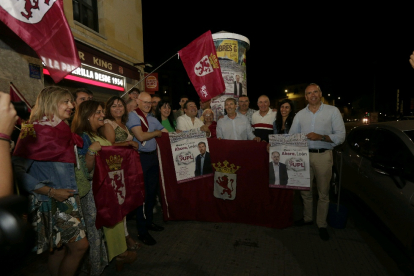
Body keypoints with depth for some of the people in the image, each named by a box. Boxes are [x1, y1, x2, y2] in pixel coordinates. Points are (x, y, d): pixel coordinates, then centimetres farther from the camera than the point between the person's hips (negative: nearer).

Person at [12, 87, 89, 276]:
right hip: (50, 201, -7)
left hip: (67, 198, 7)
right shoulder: (34, 131, -12)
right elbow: (17, 170, -16)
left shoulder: (64, 131, 10)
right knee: (80, 245, -2)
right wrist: (51, 192, -20)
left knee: (60, 248, 16)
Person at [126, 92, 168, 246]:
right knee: (142, 194, 1)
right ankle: (142, 231, 16)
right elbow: (141, 136, -19)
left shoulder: (152, 119, 15)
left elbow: (166, 133, 17)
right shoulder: (133, 116, -8)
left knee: (152, 191, 16)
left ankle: (148, 221, 34)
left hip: (153, 156, 7)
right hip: (140, 158, -7)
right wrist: (156, 133, -4)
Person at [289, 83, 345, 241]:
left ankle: (322, 224, 23)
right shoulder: (300, 114, 10)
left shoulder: (332, 111, 2)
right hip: (304, 155, 3)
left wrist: (321, 137, -19)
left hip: (323, 156, -2)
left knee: (323, 193, 7)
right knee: (305, 190, 12)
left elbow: (340, 136, -4)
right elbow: (291, 136, 6)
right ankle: (307, 218, 31)